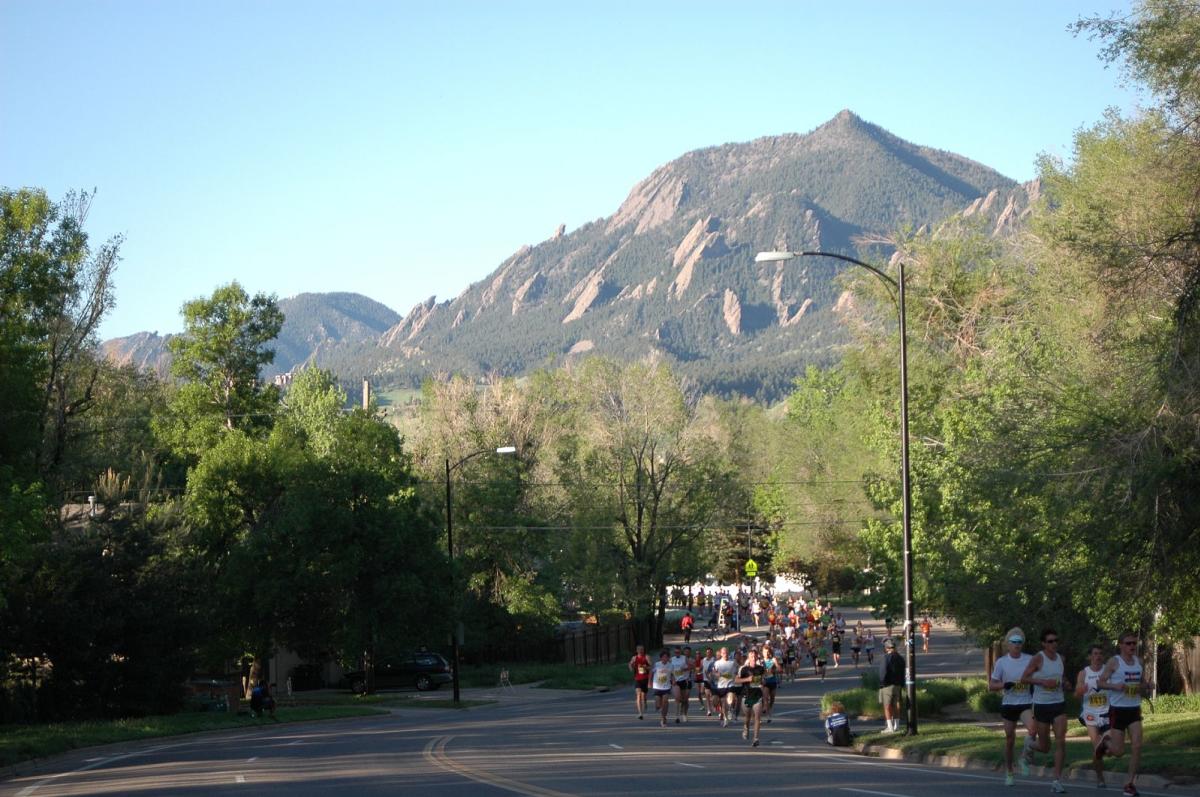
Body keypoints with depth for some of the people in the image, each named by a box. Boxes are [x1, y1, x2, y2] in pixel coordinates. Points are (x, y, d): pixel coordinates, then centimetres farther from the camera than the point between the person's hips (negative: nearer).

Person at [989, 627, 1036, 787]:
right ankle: (1008, 773, 22)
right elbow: (991, 686, 2)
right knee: (1009, 739, 5)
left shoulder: (1030, 660, 0)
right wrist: (1004, 685, -17)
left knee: (1032, 728, -27)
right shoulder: (1001, 662, -1)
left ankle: (1025, 758, -4)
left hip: (1026, 703, 0)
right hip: (1008, 704, 0)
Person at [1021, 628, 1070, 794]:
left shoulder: (1060, 658, 6)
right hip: (1041, 705, -4)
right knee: (1044, 747, 6)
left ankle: (1057, 781, -6)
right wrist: (1043, 682, -22)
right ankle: (1029, 743, 44)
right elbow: (1023, 678, -11)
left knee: (1061, 742, -11)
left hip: (1059, 704, 4)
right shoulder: (1038, 658, -10)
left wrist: (1061, 683, 2)